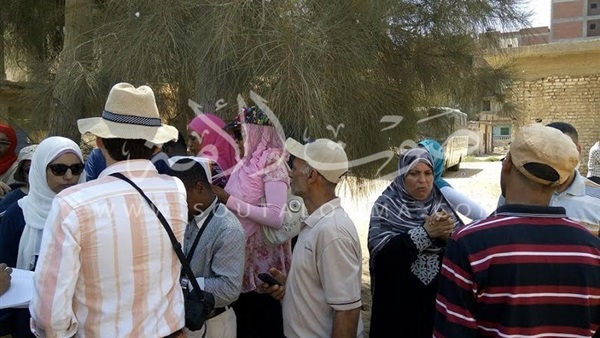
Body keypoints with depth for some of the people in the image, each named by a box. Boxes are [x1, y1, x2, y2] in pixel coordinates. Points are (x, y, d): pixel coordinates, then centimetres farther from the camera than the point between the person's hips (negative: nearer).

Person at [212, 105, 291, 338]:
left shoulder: (272, 162, -13)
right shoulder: (246, 163, 8)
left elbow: (277, 217, -25)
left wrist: (229, 200, -21)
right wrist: (220, 198, -1)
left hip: (263, 261, -7)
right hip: (242, 257, 7)